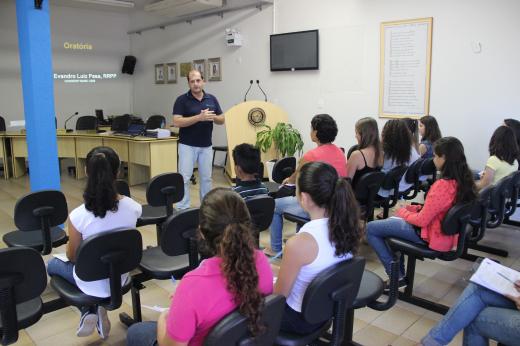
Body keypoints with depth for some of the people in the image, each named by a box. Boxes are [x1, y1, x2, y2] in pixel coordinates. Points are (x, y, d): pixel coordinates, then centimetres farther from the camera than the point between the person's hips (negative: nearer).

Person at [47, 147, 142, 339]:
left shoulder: (78, 216, -28)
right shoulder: (133, 207, -19)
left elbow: (72, 257, -9)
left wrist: (69, 247, 11)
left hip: (93, 284, -4)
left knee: (53, 264, 29)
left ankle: (88, 312, 13)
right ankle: (98, 310, 17)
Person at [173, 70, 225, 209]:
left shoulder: (211, 99, 5)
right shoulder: (182, 100, -7)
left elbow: (222, 120, 8)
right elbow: (177, 122, -17)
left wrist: (213, 117, -16)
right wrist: (199, 117, -25)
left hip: (206, 146, 4)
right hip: (187, 145, -4)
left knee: (206, 178, 11)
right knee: (184, 178, -4)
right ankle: (182, 209, 4)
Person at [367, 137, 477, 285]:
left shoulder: (442, 185, -30)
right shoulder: (464, 180, -4)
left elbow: (422, 221, -22)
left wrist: (403, 211, -4)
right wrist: (412, 208, 6)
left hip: (430, 236, -9)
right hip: (447, 233, 9)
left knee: (370, 229, -2)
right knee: (394, 220, 30)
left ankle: (397, 276, 6)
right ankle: (399, 272, 28)